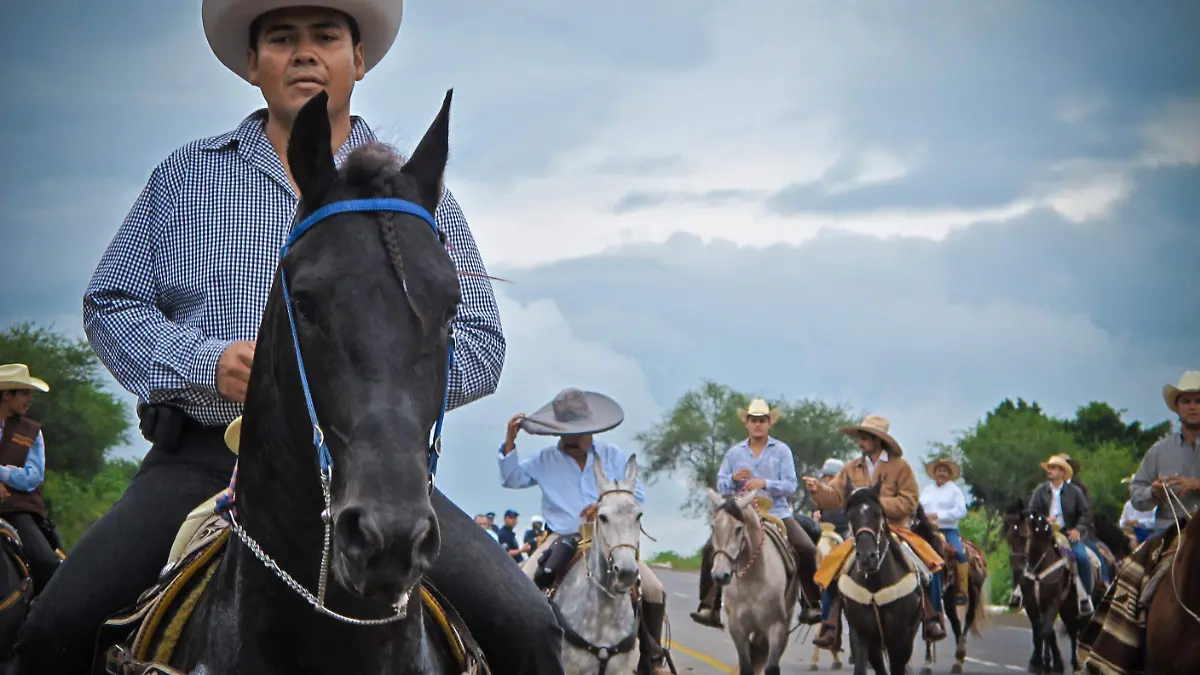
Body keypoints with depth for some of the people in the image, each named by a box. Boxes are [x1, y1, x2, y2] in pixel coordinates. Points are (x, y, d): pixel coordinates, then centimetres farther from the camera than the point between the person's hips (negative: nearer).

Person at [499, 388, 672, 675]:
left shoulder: (613, 456, 6)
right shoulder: (545, 460, 7)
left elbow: (637, 496, 3)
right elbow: (511, 479, 5)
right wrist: (509, 441, -7)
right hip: (562, 539, 0)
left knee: (654, 590, -14)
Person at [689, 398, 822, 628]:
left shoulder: (782, 451, 4)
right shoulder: (734, 453, 10)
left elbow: (791, 486, -5)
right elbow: (721, 486, 10)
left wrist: (765, 483, -21)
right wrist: (733, 478, -12)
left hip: (777, 513, -1)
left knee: (807, 549, -19)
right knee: (710, 549, -17)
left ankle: (809, 607, -4)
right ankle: (709, 606, -8)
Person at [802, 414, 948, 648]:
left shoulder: (900, 467, 0)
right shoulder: (852, 468, 11)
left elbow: (909, 503, -6)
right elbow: (835, 497, 5)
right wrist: (818, 490, -14)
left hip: (895, 531, -2)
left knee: (930, 565, -23)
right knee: (832, 568, -19)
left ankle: (931, 620, -10)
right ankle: (829, 628, -11)